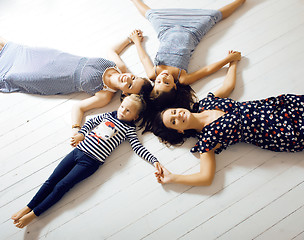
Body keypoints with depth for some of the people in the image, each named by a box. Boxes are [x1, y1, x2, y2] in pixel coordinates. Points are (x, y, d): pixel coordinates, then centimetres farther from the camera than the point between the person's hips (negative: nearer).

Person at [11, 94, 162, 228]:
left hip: (91, 161, -5)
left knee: (60, 187, -8)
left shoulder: (129, 129, 2)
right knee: (52, 180, 1)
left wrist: (154, 160, -13)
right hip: (78, 150, 5)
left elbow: (138, 147, -3)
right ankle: (27, 208, 10)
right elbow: (91, 121, 25)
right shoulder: (108, 115, 15)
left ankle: (33, 215, 1)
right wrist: (81, 133, 11)